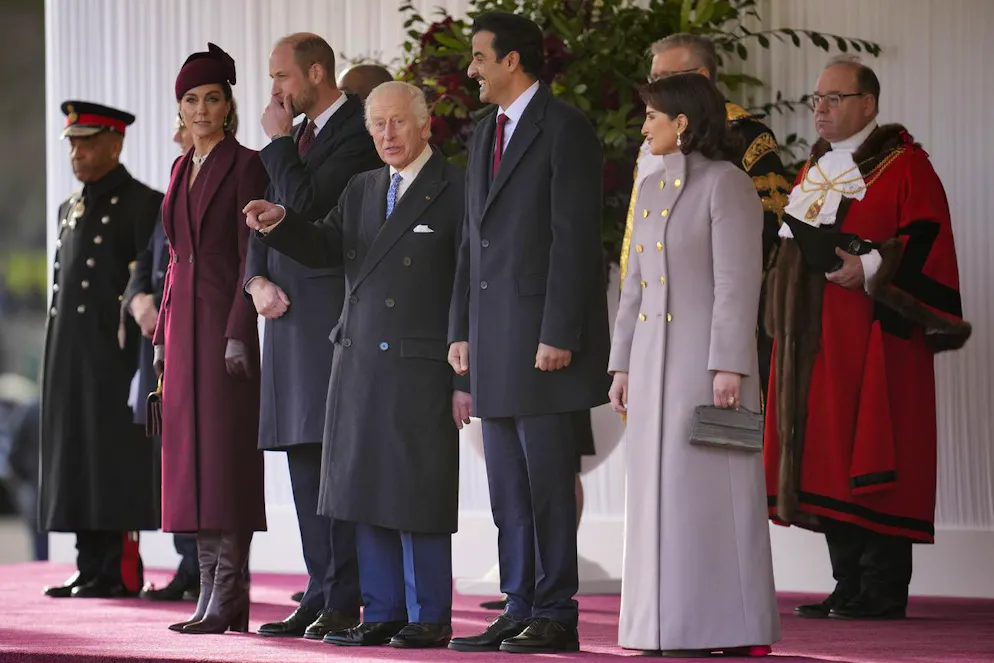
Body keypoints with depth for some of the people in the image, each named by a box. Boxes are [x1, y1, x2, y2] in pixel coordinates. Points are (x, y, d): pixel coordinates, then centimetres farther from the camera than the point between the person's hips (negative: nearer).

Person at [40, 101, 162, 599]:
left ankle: (122, 572, -3)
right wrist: (55, 360, 16)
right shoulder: (70, 209, 18)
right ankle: (91, 569, 11)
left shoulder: (143, 205, -6)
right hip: (68, 357, 8)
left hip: (116, 355, -8)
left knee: (116, 463, -6)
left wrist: (145, 364, -15)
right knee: (76, 460, 7)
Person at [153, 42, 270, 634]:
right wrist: (163, 335, 15)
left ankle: (230, 597, -10)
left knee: (226, 454, -9)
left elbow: (252, 254, -11)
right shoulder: (183, 169, 17)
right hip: (184, 319, 8)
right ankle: (211, 590, 7)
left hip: (225, 319, -8)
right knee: (192, 455, 5)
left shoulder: (246, 166, -5)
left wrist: (239, 334, -17)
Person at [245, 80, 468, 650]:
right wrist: (280, 223, -14)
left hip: (423, 368, -6)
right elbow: (322, 250, 7)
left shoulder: (456, 190, -5)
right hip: (360, 364, 7)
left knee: (418, 493, -3)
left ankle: (429, 618, 4)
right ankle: (381, 613, 15)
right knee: (367, 492, 8)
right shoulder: (361, 191, 16)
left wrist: (466, 378, -12)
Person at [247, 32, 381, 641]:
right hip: (288, 312, 9)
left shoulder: (357, 132, -9)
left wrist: (278, 142, -7)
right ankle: (321, 595, 12)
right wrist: (257, 280, 4)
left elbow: (305, 207, -18)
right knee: (305, 457, 9)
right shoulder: (297, 136, 19)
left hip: (335, 311, -9)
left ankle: (345, 601, -10)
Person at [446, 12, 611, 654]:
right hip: (493, 334, 8)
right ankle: (520, 610, 12)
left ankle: (556, 614, -1)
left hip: (543, 332, -8)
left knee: (548, 479, -5)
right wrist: (461, 329, 14)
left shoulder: (565, 128, -8)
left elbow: (576, 237, -14)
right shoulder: (484, 136, 18)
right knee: (508, 485, 8)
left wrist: (559, 335, -18)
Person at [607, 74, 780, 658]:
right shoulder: (651, 189, 16)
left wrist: (729, 366, -19)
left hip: (706, 354, -8)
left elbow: (738, 281, -13)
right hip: (654, 359, 8)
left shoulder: (725, 184, -8)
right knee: (660, 493, 7)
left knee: (711, 488, -7)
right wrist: (623, 364, 13)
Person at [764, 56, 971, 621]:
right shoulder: (817, 168, 20)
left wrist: (870, 269, -22)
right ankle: (850, 587, 10)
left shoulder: (903, 165, -4)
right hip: (818, 341, 8)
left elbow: (927, 244, -13)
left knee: (870, 460, -10)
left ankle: (882, 592, -8)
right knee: (829, 461, 6)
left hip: (873, 338, -8)